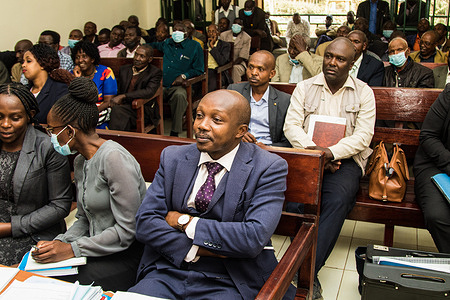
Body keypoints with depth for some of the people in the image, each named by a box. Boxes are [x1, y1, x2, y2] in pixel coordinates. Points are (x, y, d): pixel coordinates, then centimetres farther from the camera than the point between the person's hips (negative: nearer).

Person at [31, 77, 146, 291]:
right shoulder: (80, 162, 11)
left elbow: (127, 229, -20)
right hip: (97, 251, 7)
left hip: (125, 255, -7)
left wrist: (71, 249, -18)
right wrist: (59, 243, -4)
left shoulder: (114, 158, -18)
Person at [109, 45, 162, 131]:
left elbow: (149, 92, -15)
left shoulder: (155, 72, 2)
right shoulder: (124, 69, 20)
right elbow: (117, 89, 19)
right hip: (123, 106, 4)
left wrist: (123, 96, -21)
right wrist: (115, 99, -7)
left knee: (117, 110, -32)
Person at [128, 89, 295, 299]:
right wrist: (195, 248, -15)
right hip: (168, 272, 2)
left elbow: (255, 238, -19)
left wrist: (186, 222, -11)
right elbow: (144, 222, -1)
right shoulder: (172, 158, 5)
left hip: (228, 283, -2)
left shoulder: (268, 169, -8)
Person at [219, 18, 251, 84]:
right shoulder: (223, 35, 9)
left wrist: (232, 64, -24)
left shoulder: (247, 38, -1)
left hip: (239, 63, -2)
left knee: (235, 68, -36)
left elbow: (242, 56, -8)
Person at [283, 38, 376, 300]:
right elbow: (292, 125, 2)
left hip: (345, 158, -1)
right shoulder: (305, 87, 11)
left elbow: (363, 136, -3)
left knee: (338, 199, -32)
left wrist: (331, 152, -19)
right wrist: (311, 149, -15)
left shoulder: (363, 92, 7)